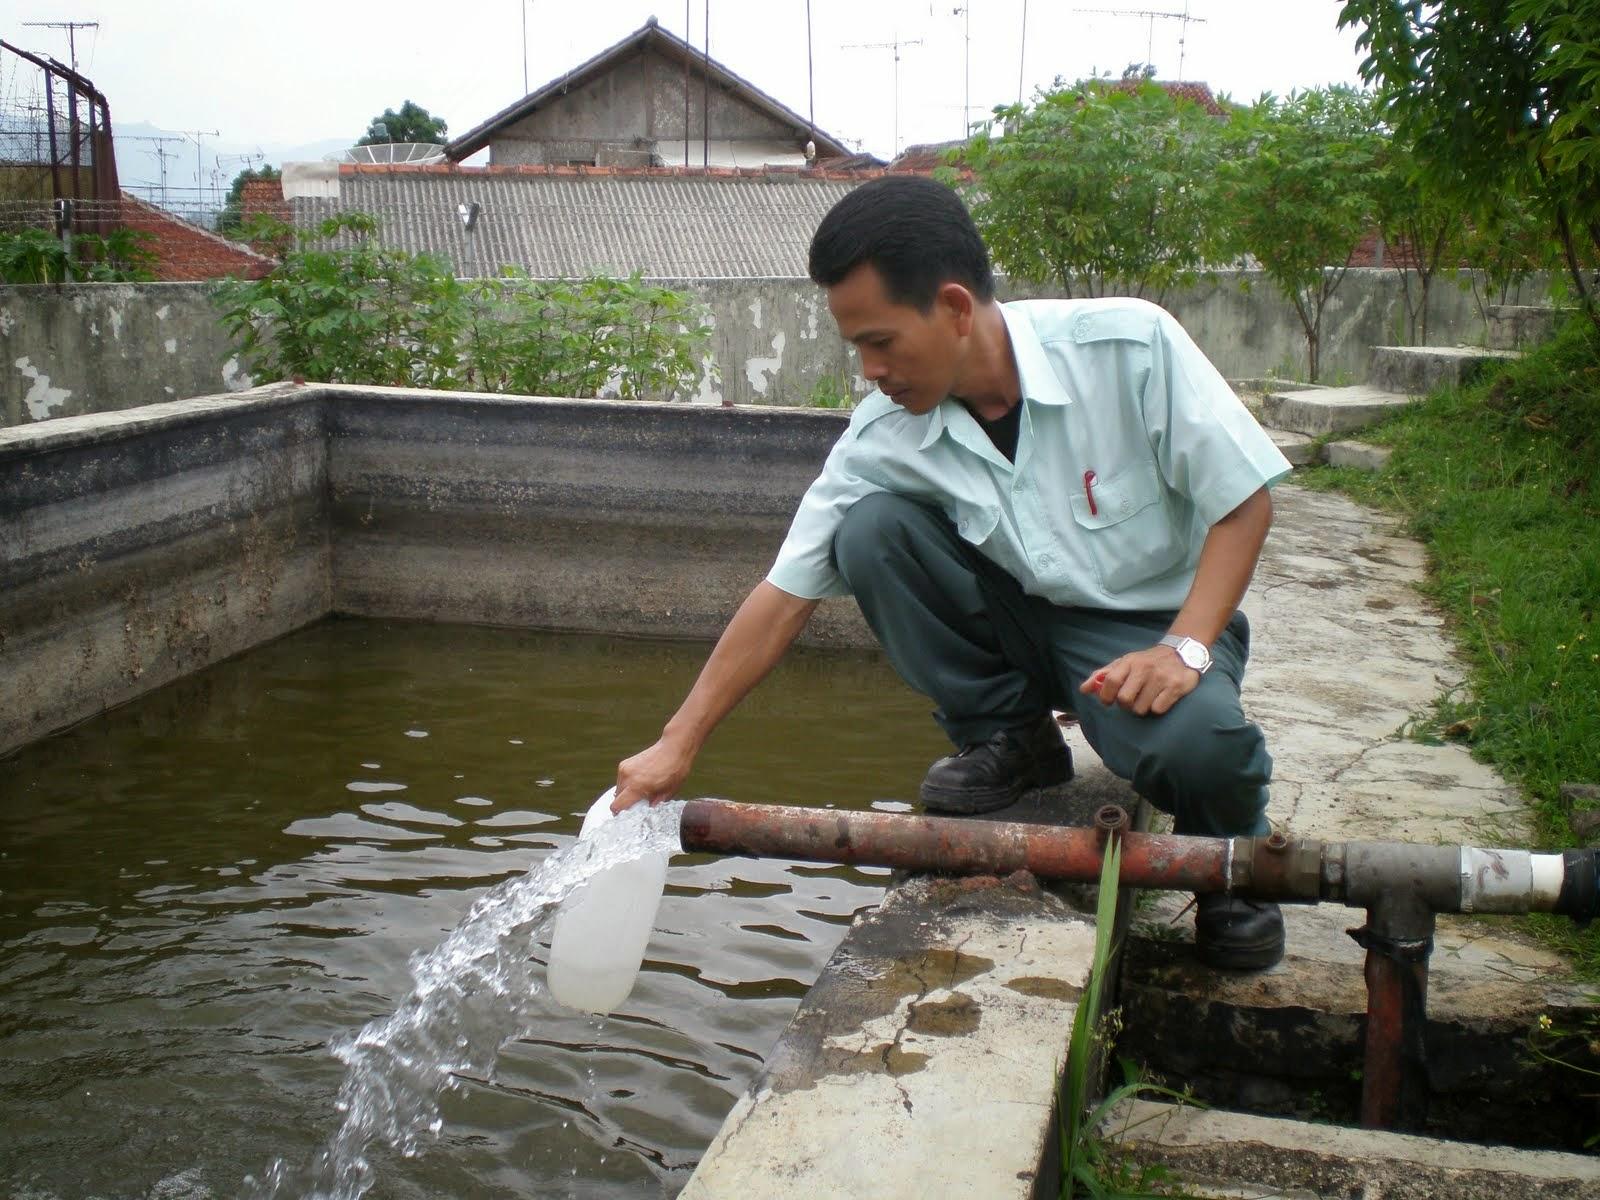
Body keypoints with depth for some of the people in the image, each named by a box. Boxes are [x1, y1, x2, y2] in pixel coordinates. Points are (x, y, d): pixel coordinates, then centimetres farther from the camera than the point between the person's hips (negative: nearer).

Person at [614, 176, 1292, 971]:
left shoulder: (1129, 346, -23)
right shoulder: (883, 438, -15)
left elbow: (1244, 501, -15)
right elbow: (785, 595, -10)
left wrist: (1184, 648, -28)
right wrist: (679, 744, -12)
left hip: (1151, 626, -3)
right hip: (1025, 620, 3)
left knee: (1195, 744, -37)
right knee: (872, 529, -20)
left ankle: (1227, 848, 3)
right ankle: (1006, 737, 1)